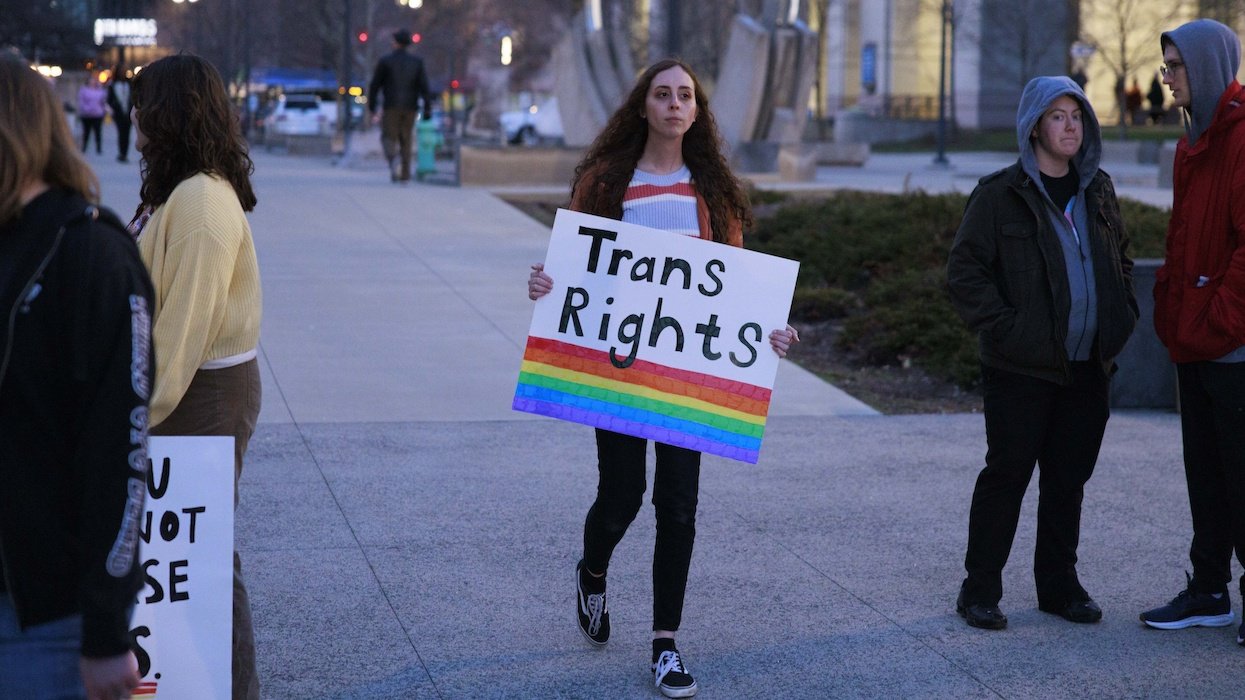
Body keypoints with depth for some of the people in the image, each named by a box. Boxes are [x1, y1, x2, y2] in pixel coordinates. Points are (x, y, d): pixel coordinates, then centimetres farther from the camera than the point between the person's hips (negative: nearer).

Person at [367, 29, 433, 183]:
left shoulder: (385, 60, -3)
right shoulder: (416, 62, 2)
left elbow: (375, 85, 0)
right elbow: (424, 86, -4)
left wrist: (372, 106, 9)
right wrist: (427, 109, -2)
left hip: (391, 106, -3)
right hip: (410, 107, 3)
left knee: (389, 137, 2)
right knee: (405, 140, 12)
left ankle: (394, 158, -28)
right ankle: (404, 174, 10)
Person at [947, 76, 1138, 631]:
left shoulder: (1098, 191, 12)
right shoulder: (1000, 194, -6)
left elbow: (1121, 259, 24)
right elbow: (964, 271, -8)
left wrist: (1121, 318, 11)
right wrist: (1001, 327, -15)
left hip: (1087, 369, 6)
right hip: (1021, 369, -5)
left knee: (1069, 479, 11)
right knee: (1007, 474, -1)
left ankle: (1059, 585, 23)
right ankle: (979, 590, 9)